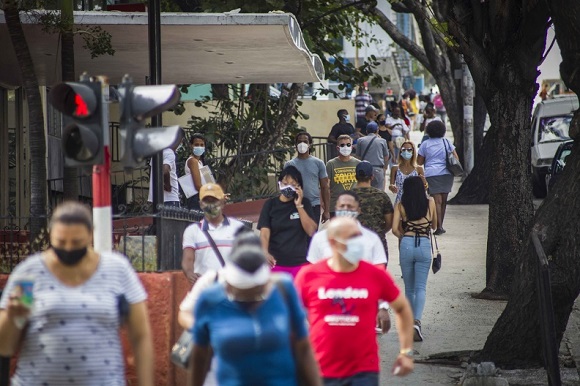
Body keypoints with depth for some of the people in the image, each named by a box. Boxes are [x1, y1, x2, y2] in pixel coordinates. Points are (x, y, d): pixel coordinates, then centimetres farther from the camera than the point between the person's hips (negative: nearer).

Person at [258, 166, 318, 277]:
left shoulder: (304, 203, 4)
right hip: (276, 263, 0)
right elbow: (264, 232, -9)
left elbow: (311, 231, -5)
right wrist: (265, 253, -28)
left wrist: (299, 205, -12)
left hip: (300, 262, 0)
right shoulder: (270, 205, 1)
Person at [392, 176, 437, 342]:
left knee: (409, 289, 14)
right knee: (420, 288, -2)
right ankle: (416, 322, -22)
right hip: (424, 246, -1)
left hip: (406, 245, 1)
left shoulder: (401, 206, 3)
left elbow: (395, 229, -3)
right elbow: (434, 226, 16)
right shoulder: (430, 203, 4)